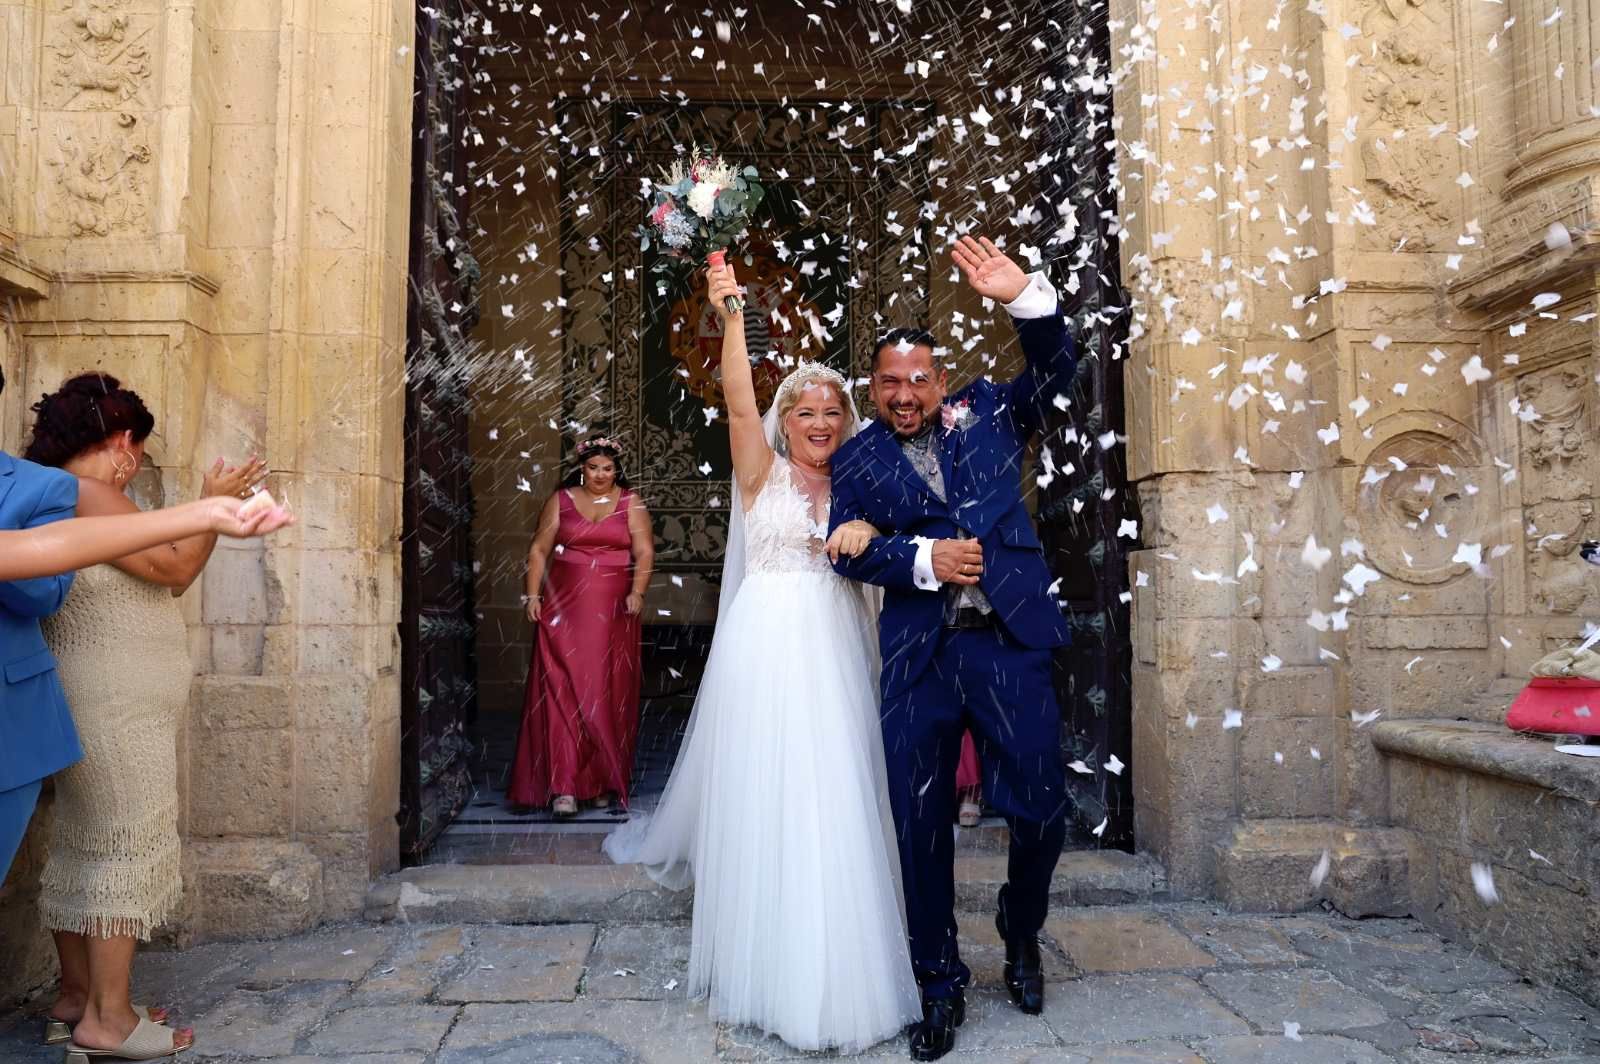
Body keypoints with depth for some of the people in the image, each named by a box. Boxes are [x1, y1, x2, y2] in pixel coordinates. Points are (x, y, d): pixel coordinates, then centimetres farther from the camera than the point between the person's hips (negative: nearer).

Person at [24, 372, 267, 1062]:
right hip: (118, 708, -10)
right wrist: (213, 505, -4)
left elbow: (152, 567, 16)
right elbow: (176, 571, -14)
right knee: (127, 844, -5)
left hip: (100, 705, 10)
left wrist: (207, 512, 16)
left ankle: (77, 997, 22)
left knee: (83, 847, 13)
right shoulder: (89, 493, -16)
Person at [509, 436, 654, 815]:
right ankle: (564, 785, -6)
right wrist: (533, 595, -4)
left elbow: (644, 552, -3)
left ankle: (605, 781, 15)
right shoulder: (560, 501, 8)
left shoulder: (631, 503, 6)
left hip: (613, 611, 0)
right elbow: (539, 550, 6)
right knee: (563, 692, -6)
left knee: (608, 694, 4)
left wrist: (637, 592, -18)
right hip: (565, 606, 0)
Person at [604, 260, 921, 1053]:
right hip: (768, 643, -3)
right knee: (766, 797, 0)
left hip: (835, 651, 3)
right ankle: (774, 969, 16)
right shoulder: (762, 471, 4)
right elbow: (738, 401, -10)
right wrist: (731, 317, -21)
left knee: (835, 804, 6)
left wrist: (866, 529, -22)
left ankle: (839, 970, 22)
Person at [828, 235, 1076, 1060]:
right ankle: (941, 986, 26)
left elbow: (1055, 370, 2)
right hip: (918, 658, 0)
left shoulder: (988, 415, 11)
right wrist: (925, 559, -13)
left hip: (1010, 644, 0)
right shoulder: (857, 458, 8)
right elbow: (848, 547, -1)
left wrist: (1024, 296, -12)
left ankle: (1021, 931, 36)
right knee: (920, 824, 6)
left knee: (1041, 808, 3)